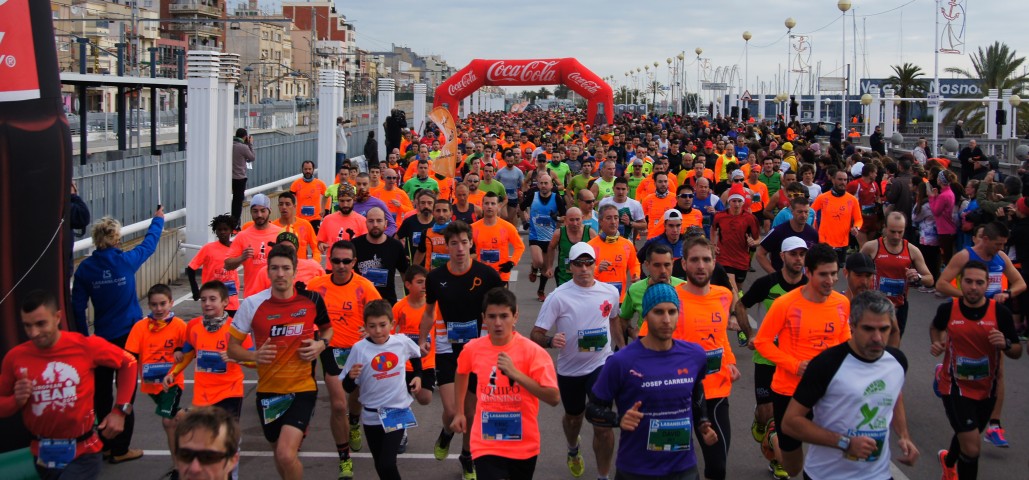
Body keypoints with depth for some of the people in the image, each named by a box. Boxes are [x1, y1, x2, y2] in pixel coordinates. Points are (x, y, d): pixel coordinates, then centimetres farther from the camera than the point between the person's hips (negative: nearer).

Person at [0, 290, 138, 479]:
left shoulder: (86, 345, -14)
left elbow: (128, 363, 0)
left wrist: (120, 410, -7)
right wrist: (17, 401, -18)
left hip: (83, 454, -4)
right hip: (43, 455, 4)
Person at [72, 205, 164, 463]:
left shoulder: (85, 268, -7)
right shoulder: (126, 261, -11)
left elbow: (78, 306, -5)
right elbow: (149, 244, 9)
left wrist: (83, 337, 6)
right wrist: (158, 219, 26)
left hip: (102, 338, 2)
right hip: (129, 334, -2)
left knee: (101, 391, 16)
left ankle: (105, 443, 26)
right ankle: (120, 449, 5)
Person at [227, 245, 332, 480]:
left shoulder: (312, 299, -7)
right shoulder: (252, 304, -8)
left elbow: (327, 328, 14)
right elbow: (232, 347, -1)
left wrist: (321, 343, -8)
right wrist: (254, 355, -21)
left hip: (302, 388, -2)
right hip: (268, 390, 2)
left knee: (286, 454, -20)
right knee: (280, 454, 18)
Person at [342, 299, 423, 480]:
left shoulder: (402, 342, -6)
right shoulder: (359, 349, -12)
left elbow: (416, 355, 20)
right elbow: (348, 389, -10)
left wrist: (418, 376, 10)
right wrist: (351, 377, -29)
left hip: (397, 413, -1)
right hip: (371, 416, 1)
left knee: (387, 465, -15)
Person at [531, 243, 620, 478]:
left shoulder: (610, 292, -5)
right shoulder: (558, 297, -16)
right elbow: (536, 335, -16)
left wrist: (623, 348, 24)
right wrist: (550, 340, -37)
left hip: (601, 364, 0)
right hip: (569, 369, 0)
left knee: (603, 424, -14)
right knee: (573, 417, 24)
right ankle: (573, 450, 57)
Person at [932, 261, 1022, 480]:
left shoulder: (1001, 312, -16)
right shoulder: (948, 309, -14)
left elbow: (1017, 352, -7)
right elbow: (936, 327, 11)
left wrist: (1005, 345, -28)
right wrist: (936, 343, -9)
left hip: (986, 389, 3)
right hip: (955, 386, -3)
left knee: (965, 437, 27)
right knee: (972, 449, -14)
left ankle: (949, 462, 60)